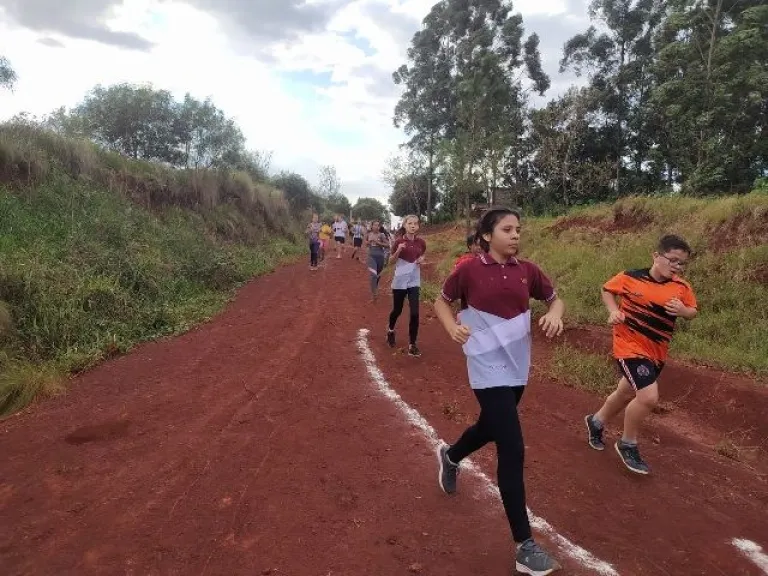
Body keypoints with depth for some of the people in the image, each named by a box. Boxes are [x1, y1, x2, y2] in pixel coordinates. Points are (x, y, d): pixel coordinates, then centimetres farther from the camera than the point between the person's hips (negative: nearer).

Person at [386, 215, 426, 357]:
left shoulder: (421, 242, 0)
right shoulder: (399, 241, -7)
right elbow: (391, 261, 0)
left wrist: (422, 260, -6)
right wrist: (398, 251, -18)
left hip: (414, 281, 2)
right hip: (399, 281, -1)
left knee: (414, 313, -7)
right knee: (397, 310, 13)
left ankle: (412, 345, 3)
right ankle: (390, 330, 44)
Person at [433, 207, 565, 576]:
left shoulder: (527, 270, 1)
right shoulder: (469, 270, -10)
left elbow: (555, 299, 13)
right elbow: (441, 302, 3)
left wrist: (555, 315, -9)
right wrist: (454, 328, -16)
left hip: (517, 367, 6)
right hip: (489, 369, -6)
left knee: (490, 428, 25)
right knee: (513, 450, -9)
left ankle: (449, 457, 58)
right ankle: (525, 546, 5)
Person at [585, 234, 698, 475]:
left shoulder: (682, 287, -4)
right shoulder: (630, 277, -13)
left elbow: (694, 311, 8)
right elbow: (606, 289, 4)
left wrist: (683, 311, -15)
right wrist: (613, 311, -13)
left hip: (657, 352, 6)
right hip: (630, 346, -6)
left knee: (626, 393, 21)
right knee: (649, 397, -19)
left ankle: (596, 421, 50)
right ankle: (628, 445, 7)